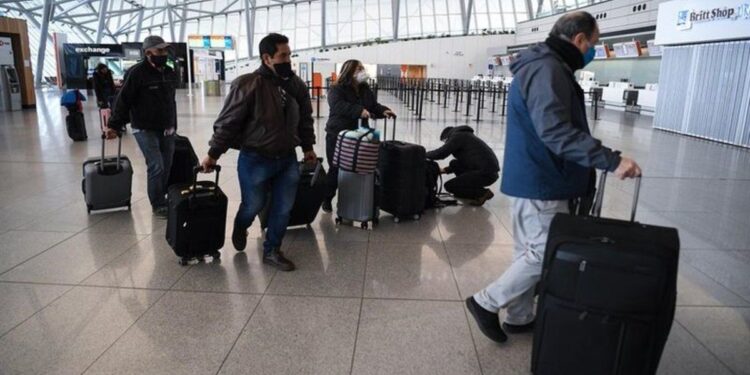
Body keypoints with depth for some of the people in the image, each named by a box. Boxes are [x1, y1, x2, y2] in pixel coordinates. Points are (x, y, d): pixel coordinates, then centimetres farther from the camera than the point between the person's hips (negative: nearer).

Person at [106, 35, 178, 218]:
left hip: (166, 129, 6)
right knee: (156, 166, -9)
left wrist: (173, 126, 16)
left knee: (167, 166, 8)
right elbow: (124, 101, -11)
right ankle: (158, 205, 4)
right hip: (145, 130, -6)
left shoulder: (170, 73, 8)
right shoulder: (137, 73, -13)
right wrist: (114, 126, -10)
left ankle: (161, 198, 26)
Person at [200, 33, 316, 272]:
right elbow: (228, 122, -12)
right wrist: (213, 154, -7)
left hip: (287, 159, 5)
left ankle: (272, 251, 27)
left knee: (283, 208, 8)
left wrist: (308, 147, 18)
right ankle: (240, 228, 46)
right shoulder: (248, 85, -17)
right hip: (255, 159, -5)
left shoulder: (296, 85, 1)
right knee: (253, 206, 11)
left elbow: (305, 119, 15)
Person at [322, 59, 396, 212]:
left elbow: (374, 106, 15)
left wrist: (384, 111, -7)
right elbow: (338, 106, -29)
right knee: (335, 169, 2)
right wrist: (359, 111, -40)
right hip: (337, 136, -5)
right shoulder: (336, 89, -11)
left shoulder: (365, 89, 10)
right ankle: (327, 199, 20)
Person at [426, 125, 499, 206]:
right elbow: (464, 162, 28)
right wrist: (445, 170, 23)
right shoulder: (465, 136, 24)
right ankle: (470, 191, 17)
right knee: (454, 164, 19)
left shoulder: (457, 136, -3)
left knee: (449, 186, -4)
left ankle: (483, 193, -3)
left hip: (486, 173, -10)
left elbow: (441, 153, -12)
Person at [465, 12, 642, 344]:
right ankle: (486, 302, 8)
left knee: (532, 252, 16)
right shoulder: (547, 69, -17)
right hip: (540, 182, -11)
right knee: (547, 254, -2)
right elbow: (555, 132, -28)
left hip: (533, 177, 11)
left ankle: (519, 317, 28)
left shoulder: (543, 65, 17)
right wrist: (611, 160, -28)